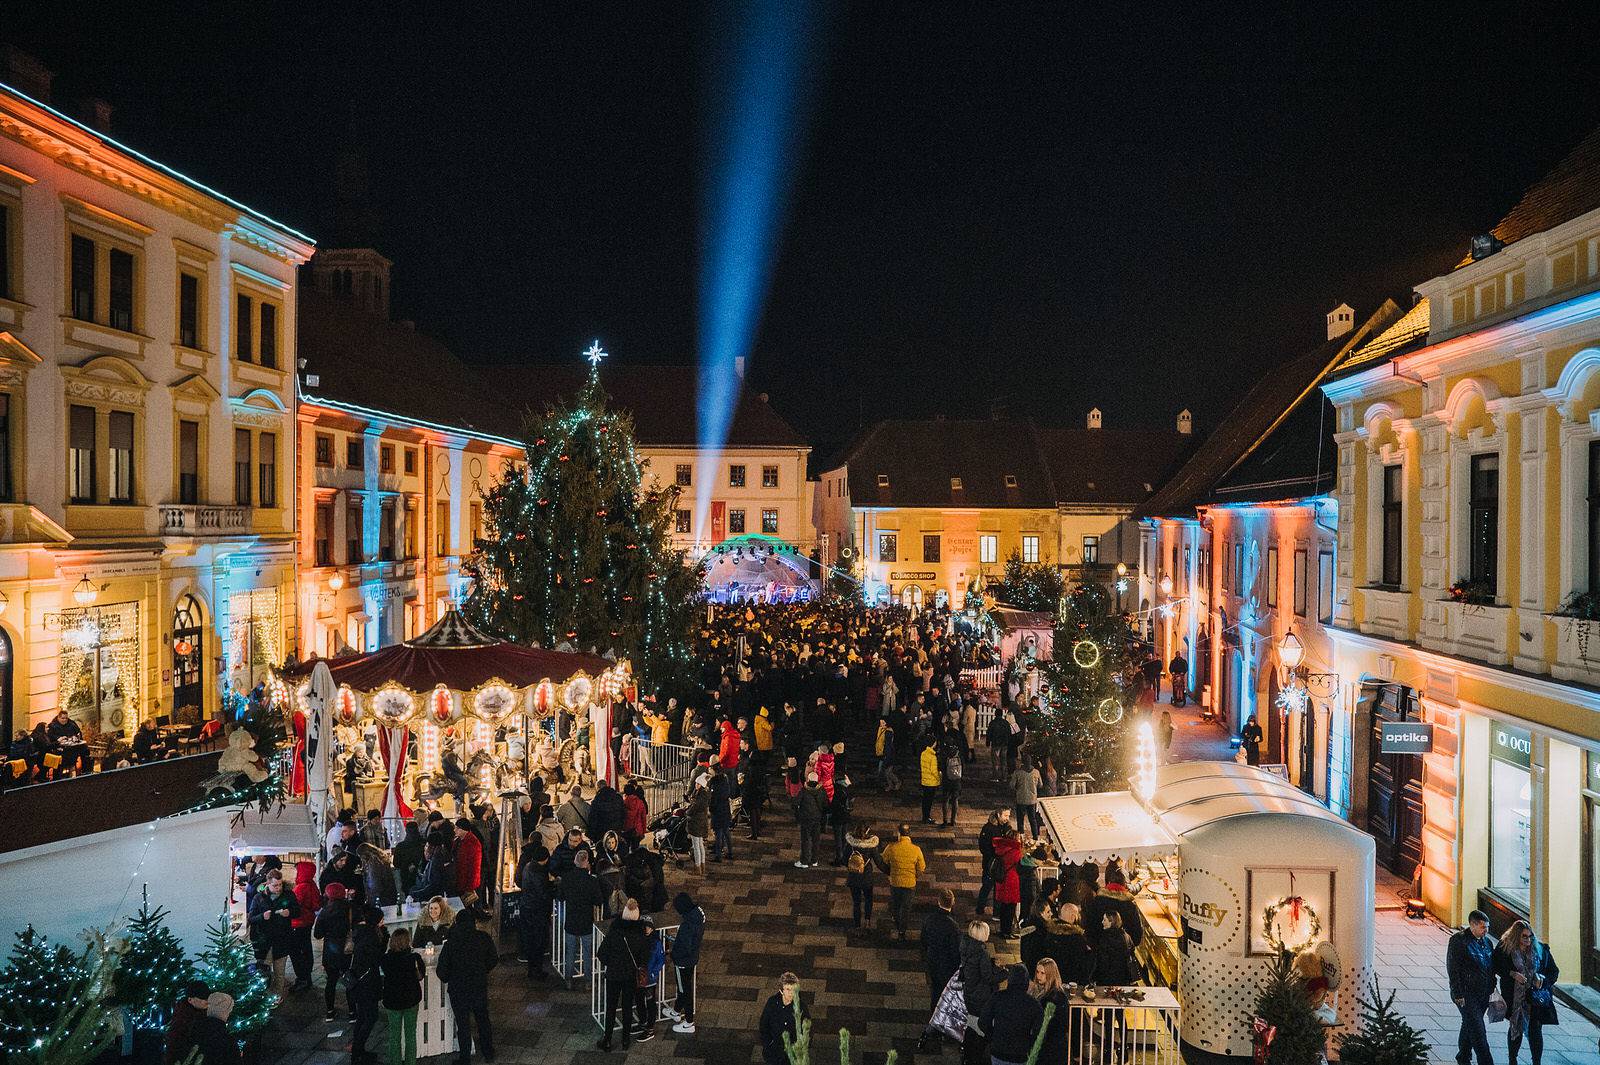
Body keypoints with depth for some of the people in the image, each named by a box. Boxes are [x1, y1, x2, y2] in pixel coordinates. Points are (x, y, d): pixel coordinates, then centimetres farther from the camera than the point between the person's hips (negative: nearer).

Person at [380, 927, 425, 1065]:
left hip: (392, 1001, 0)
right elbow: (421, 976, -3)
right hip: (411, 1000, 0)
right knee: (410, 1034, 15)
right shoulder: (415, 957, -17)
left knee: (394, 1035, 16)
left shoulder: (385, 959, -16)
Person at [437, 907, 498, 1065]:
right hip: (480, 987, 2)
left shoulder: (451, 943, -19)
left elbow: (442, 970, -14)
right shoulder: (484, 938, -12)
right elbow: (494, 958, 1)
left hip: (458, 990, -2)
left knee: (463, 1024, 12)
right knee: (483, 1020, 19)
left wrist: (446, 980, 7)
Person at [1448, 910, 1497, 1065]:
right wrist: (1458, 994, -17)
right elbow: (1453, 969, -16)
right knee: (1478, 1030, -7)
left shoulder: (1487, 941, 7)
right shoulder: (1458, 941, -16)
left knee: (1469, 1026, 18)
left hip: (1483, 993, 7)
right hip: (1466, 994, -7)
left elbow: (1492, 966, 18)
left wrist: (1491, 988, 14)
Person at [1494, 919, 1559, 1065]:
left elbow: (1554, 971, 7)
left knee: (1535, 1030, -4)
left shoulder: (1541, 950, -2)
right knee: (1515, 1028, 11)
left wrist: (1543, 980, -11)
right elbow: (1497, 967, 0)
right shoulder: (1504, 949, -7)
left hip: (1536, 997, 0)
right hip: (1514, 997, 0)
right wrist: (1512, 974, -15)